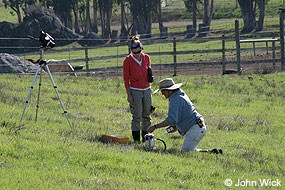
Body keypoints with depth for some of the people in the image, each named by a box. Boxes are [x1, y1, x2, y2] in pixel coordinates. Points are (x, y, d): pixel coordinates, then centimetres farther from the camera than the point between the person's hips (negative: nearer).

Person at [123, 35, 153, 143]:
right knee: (137, 116, -8)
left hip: (147, 90, 5)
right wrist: (129, 94, -9)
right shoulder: (128, 60, -7)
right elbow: (126, 78, -6)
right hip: (135, 91, -5)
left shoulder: (146, 58, 5)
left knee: (147, 116, 9)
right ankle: (136, 139, -4)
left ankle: (146, 137, 18)